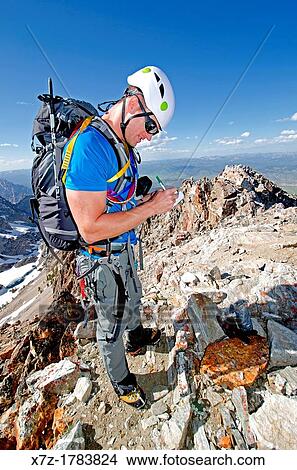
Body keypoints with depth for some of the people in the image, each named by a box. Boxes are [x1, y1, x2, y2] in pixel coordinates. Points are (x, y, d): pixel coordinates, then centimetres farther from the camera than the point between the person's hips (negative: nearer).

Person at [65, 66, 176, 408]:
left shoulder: (123, 145, 4)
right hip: (101, 258, -9)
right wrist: (150, 208, -24)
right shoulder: (89, 146, -26)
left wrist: (150, 202, -3)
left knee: (132, 299, 31)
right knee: (110, 323, 15)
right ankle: (122, 383, 43)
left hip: (124, 248, 9)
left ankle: (136, 339, 62)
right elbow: (90, 229, -31)